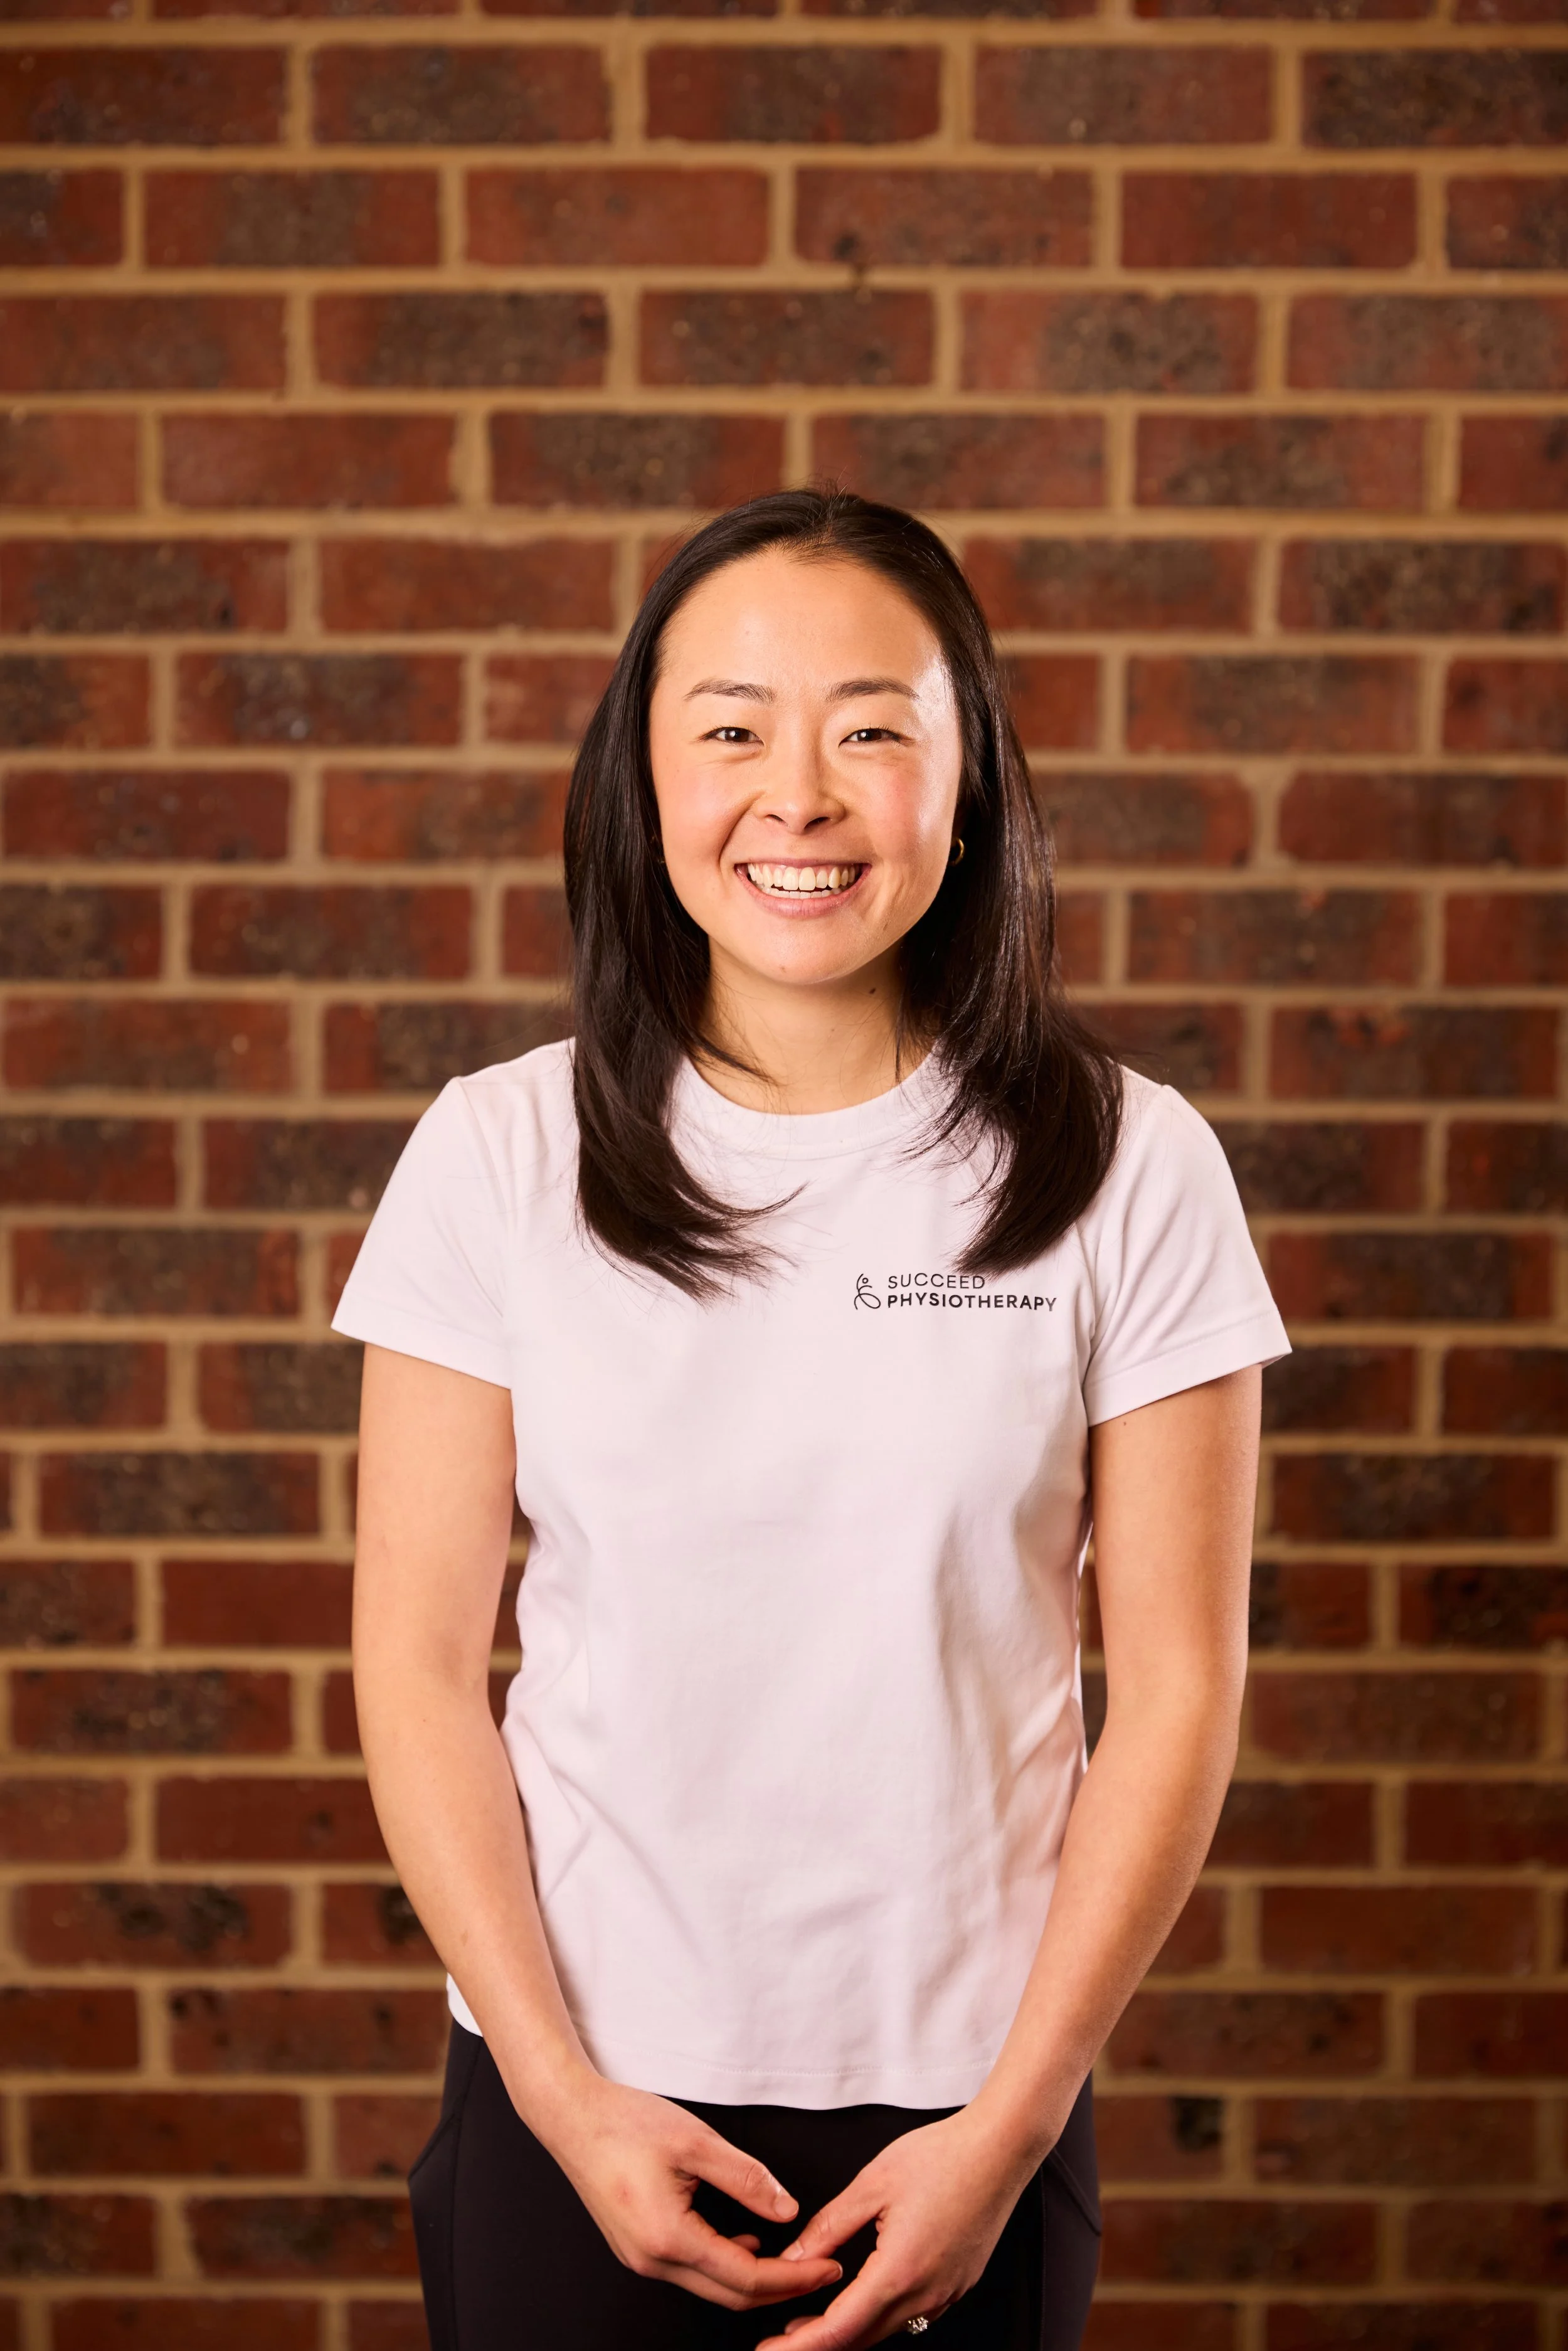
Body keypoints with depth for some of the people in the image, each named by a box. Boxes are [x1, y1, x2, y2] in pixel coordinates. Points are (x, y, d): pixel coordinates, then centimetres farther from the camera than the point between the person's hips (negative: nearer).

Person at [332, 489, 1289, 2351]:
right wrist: (562, 2093, -8)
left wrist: (1011, 2126, -7)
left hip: (965, 2099, 0)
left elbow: (1176, 1692, -5)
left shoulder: (1131, 1172, -7)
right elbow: (420, 1665, -3)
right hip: (581, 2099, 1)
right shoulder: (500, 1156, -5)